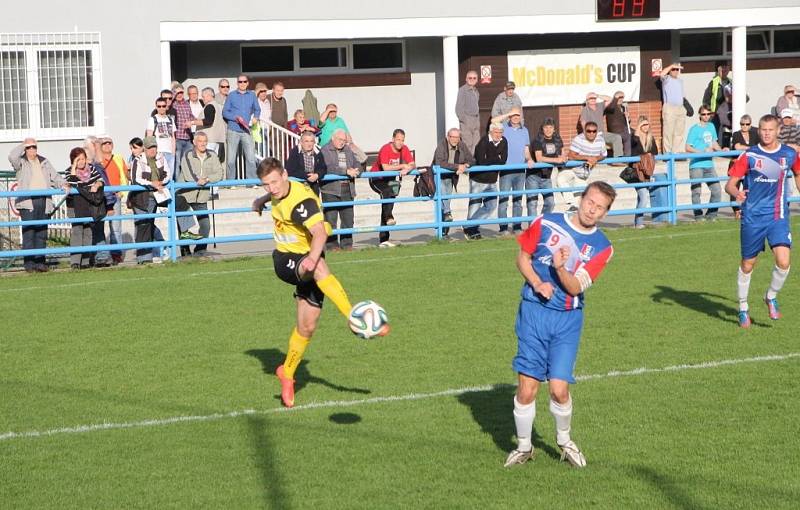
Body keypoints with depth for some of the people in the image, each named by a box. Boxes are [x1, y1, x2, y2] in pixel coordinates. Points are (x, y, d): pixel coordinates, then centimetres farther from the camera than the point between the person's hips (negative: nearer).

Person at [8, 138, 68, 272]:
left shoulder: (44, 162, 20)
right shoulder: (21, 162, 5)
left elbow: (54, 176, 17)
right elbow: (12, 157, -16)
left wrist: (63, 184, -2)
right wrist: (23, 145, -4)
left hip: (44, 202, 5)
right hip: (27, 202, -5)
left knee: (42, 233, 6)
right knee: (28, 233, -8)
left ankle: (40, 261, 11)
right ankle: (29, 263, -6)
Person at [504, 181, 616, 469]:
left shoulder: (602, 247, 1)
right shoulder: (547, 224, 0)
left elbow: (576, 287, -8)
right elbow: (522, 256, 9)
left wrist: (561, 268, -27)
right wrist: (537, 284, -8)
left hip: (568, 319, 1)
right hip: (534, 312, 0)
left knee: (559, 388, -7)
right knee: (527, 388, -5)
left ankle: (564, 440, 21)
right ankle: (523, 447, 16)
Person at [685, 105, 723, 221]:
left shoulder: (711, 126, 14)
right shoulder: (695, 129, -6)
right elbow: (688, 148, -9)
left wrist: (722, 151, 5)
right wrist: (703, 151, -17)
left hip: (709, 165, 6)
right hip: (696, 165, -6)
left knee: (716, 190, 4)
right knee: (696, 192, -5)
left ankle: (711, 215, 16)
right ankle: (698, 216, 3)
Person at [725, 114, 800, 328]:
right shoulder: (749, 155, -5)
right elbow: (730, 183, -7)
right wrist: (736, 193, -27)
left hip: (778, 217, 1)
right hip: (752, 217, -1)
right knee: (747, 264, 7)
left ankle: (771, 297, 12)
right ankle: (743, 308, 27)